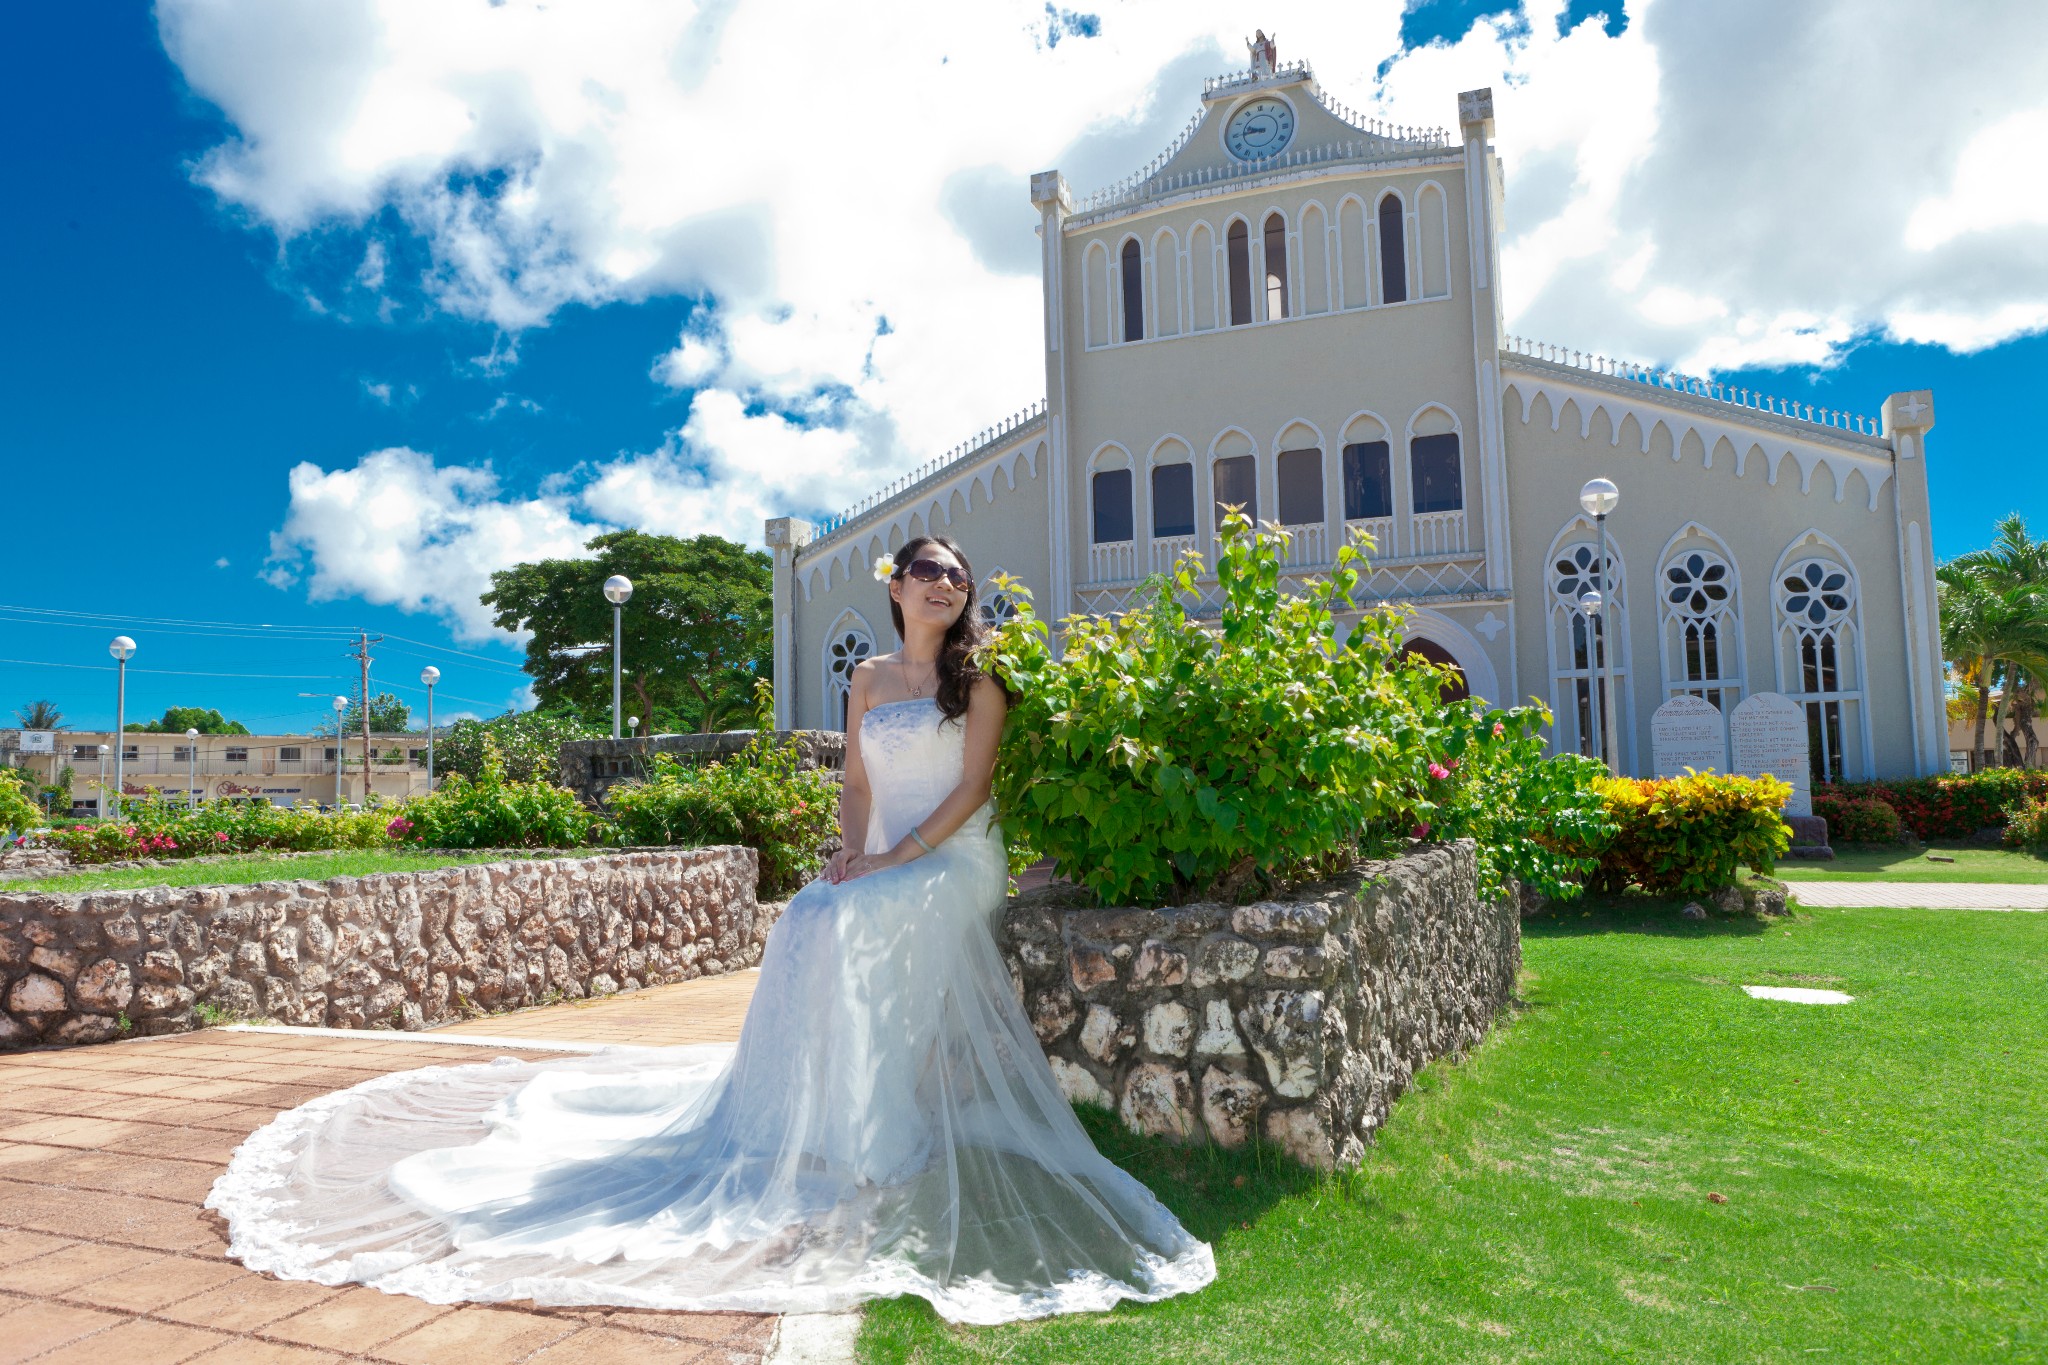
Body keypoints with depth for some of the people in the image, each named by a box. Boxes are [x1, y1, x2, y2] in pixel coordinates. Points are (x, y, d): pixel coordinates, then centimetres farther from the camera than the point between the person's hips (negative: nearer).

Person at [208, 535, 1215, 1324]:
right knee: (809, 924, -22)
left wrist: (897, 860, -15)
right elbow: (856, 785, 13)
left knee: (864, 927, -29)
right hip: (883, 867, 4)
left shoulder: (976, 680, 2)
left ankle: (873, 1149, -22)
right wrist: (854, 852, -6)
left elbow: (971, 787, -7)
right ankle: (800, 1122, -14)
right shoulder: (868, 681, 16)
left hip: (951, 862, -4)